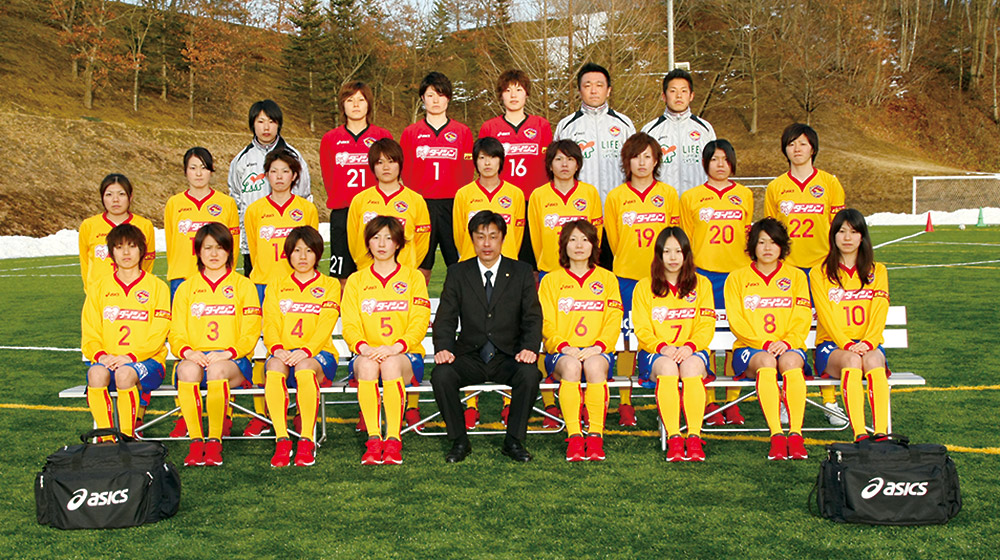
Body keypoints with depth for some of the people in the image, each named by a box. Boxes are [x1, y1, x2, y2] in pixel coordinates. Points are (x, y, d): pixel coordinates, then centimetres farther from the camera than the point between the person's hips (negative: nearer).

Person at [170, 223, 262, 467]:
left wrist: (228, 353, -15)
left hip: (234, 361, -2)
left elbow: (251, 332, 3)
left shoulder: (243, 285, 13)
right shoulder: (186, 289, 19)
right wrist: (188, 352, -12)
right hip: (195, 358, 2)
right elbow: (176, 334, 11)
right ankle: (195, 442, -30)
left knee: (217, 370, -38)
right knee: (188, 370, -35)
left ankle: (214, 442, -28)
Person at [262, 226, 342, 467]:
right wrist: (277, 348, -16)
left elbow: (325, 325, -3)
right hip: (283, 354, 2)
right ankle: (282, 440, -34)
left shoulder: (330, 285, 12)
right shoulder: (276, 286, 20)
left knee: (305, 367, -38)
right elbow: (270, 323, 6)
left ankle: (307, 441, -33)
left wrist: (305, 350, -21)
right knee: (274, 367, -35)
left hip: (318, 354, -2)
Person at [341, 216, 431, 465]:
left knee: (390, 363, -37)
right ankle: (373, 440, -35)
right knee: (367, 363, -35)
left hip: (406, 356, -1)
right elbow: (350, 326, 4)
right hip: (365, 356, 1)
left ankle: (394, 440, -35)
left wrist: (395, 347, -20)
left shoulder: (413, 277, 11)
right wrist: (364, 347, -19)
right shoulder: (356, 281, 16)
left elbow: (420, 323, -1)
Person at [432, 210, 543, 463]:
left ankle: (514, 440, -13)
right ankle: (459, 441, -10)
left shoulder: (522, 273, 7)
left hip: (508, 357, 0)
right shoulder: (457, 274, 8)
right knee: (441, 375, -28)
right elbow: (445, 318, 3)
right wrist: (443, 348, -17)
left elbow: (533, 317, 1)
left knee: (530, 374, -32)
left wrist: (530, 348, -18)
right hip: (469, 356, 1)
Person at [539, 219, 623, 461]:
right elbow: (545, 323, 5)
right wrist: (563, 346, -13)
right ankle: (574, 437, -36)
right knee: (571, 365, -36)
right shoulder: (551, 281, 15)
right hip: (560, 353, 0)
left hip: (598, 352, 0)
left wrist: (599, 346, -12)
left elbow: (614, 321, 7)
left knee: (594, 365, -36)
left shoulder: (607, 279, 17)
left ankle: (596, 436, -33)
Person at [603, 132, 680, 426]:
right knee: (628, 341, 1)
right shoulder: (615, 197, 4)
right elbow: (614, 239, 11)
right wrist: (629, 263, 11)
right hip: (627, 277, 0)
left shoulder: (668, 194, 6)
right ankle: (625, 403, 9)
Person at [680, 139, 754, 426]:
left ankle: (732, 402, 9)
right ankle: (709, 402, 5)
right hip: (704, 273, -1)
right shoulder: (691, 197, 8)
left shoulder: (745, 195, 13)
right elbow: (685, 240, 9)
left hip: (738, 273, 2)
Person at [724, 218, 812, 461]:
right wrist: (765, 343, -14)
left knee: (790, 361, -35)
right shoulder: (737, 278, 12)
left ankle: (795, 435, -41)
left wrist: (786, 342, -14)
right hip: (749, 349, -1)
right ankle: (776, 436, -42)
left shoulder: (796, 276, 16)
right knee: (766, 361, -36)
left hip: (790, 347, 1)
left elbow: (803, 319, 6)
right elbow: (736, 322, 1)